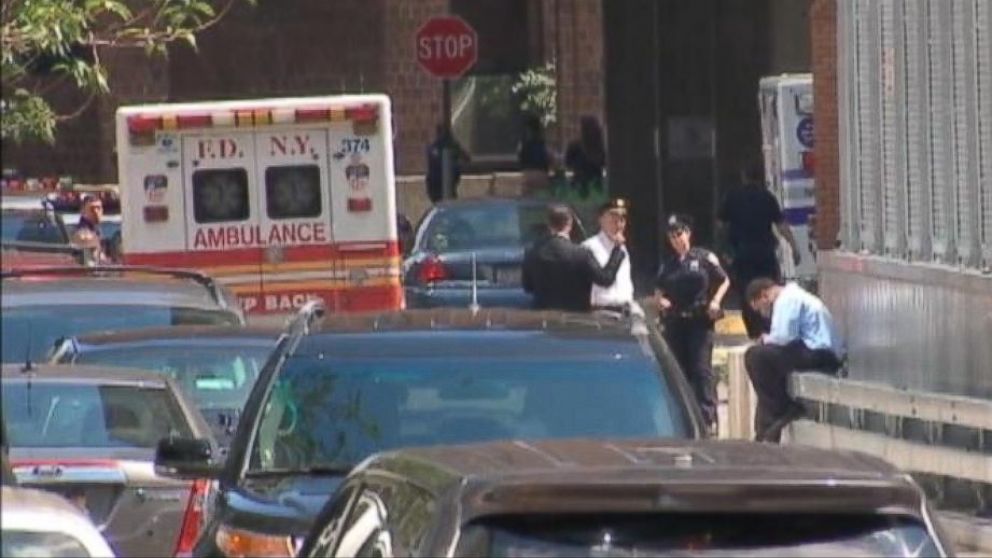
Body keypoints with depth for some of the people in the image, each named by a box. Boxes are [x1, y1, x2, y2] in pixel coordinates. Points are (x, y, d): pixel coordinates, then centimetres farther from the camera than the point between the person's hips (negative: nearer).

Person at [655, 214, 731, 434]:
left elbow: (724, 281, 6)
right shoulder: (667, 264, 12)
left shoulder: (704, 258, 1)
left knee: (702, 370, -9)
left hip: (700, 320, -4)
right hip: (675, 322, 4)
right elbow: (658, 289, 20)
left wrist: (715, 301, -8)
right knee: (679, 370, 6)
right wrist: (660, 299, -1)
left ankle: (708, 416, -9)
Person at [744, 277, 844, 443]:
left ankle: (784, 411, -5)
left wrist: (766, 339, 1)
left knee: (755, 356, -13)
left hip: (820, 355, -11)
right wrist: (769, 340, 8)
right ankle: (767, 432, 16)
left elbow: (784, 337, -18)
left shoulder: (787, 299, -6)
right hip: (826, 356, 11)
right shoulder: (792, 296, 25)